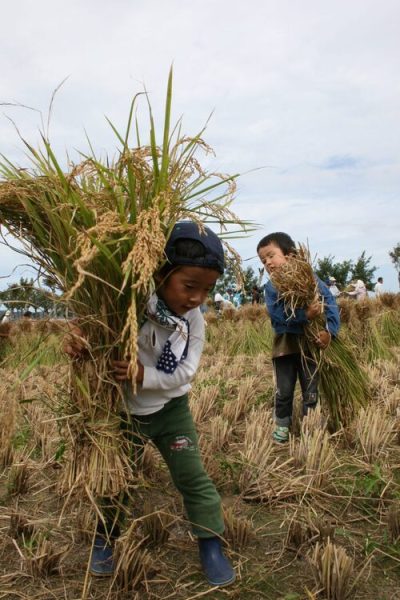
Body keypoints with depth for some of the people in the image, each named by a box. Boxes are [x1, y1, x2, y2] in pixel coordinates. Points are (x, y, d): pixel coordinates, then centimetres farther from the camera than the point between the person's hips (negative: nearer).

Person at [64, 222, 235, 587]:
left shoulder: (195, 320, -17)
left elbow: (186, 372, -19)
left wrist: (144, 376, -34)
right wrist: (77, 342, -38)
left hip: (172, 410, 1)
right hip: (127, 413, -1)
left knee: (193, 477, 5)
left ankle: (211, 546, 24)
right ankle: (105, 540, 43)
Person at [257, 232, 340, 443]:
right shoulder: (271, 287, -4)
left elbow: (330, 302, -10)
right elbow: (277, 313, -19)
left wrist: (329, 330, -24)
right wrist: (305, 315, -32)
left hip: (310, 341, 0)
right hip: (284, 343, 1)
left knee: (311, 390, 11)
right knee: (284, 390, 11)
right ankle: (282, 424, 31)